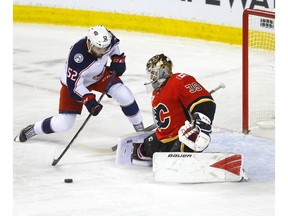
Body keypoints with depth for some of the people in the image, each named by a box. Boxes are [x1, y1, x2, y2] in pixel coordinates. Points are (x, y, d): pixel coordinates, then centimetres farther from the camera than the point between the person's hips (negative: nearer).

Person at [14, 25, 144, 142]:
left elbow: (114, 44, 3)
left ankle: (140, 129, 6)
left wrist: (117, 59, -8)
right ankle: (32, 130, 18)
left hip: (100, 74, 5)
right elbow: (74, 85, -33)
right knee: (63, 124, -8)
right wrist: (89, 100, -41)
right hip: (73, 81, -5)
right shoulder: (77, 57, -42)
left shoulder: (107, 39, -26)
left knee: (123, 94, -15)